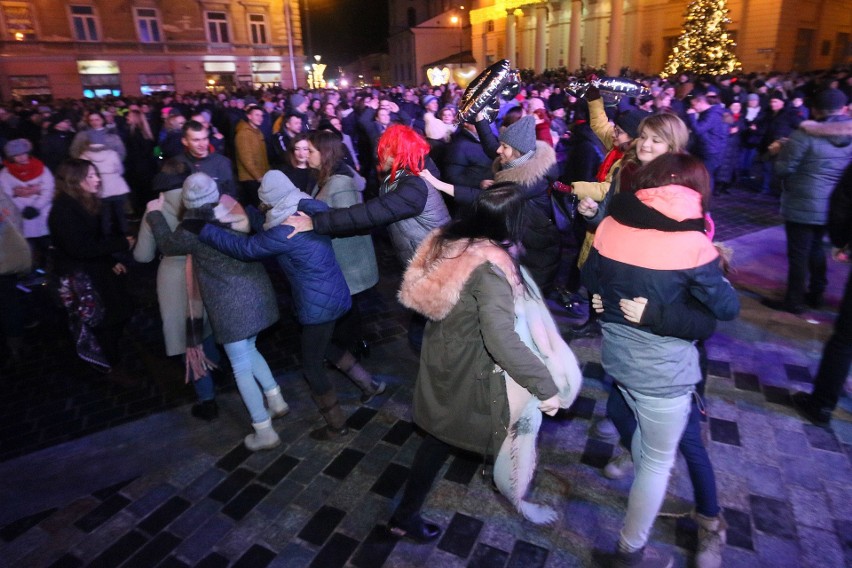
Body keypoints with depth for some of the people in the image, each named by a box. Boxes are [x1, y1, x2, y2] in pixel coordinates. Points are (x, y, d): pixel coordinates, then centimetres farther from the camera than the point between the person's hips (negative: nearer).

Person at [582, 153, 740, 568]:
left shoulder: (611, 223, -6)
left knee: (644, 431, 32)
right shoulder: (692, 242, -20)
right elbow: (728, 309, -9)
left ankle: (643, 498, 57)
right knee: (660, 458, 15)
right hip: (663, 368, -6)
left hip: (616, 354, 6)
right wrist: (715, 270, 8)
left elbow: (590, 280, 8)